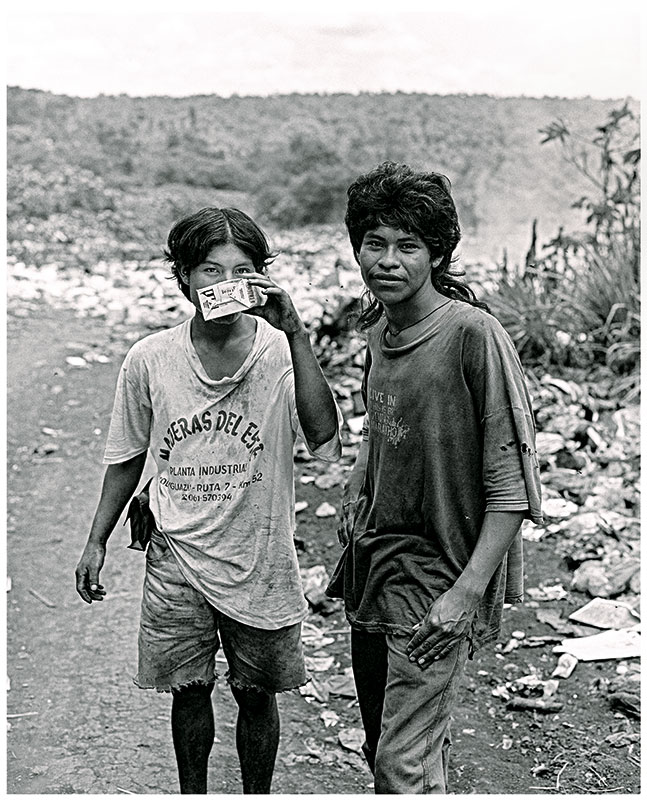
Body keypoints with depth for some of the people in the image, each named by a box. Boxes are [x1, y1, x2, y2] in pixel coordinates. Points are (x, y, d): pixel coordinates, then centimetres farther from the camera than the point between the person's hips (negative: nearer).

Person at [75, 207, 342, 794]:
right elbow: (127, 457, 8)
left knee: (256, 694, 13)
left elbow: (324, 439, -29)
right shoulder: (149, 360, -6)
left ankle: (257, 795, 36)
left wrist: (295, 335, -33)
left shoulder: (281, 351, -12)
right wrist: (97, 541, 10)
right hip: (177, 555, 1)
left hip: (259, 559, -1)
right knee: (189, 690, 14)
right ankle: (193, 794, 37)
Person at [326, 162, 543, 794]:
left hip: (437, 575, -7)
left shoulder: (473, 334, -18)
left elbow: (511, 483, -19)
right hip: (372, 563, 8)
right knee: (381, 746, 19)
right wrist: (355, 498, 9)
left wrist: (468, 592, -22)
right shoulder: (379, 329, 5)